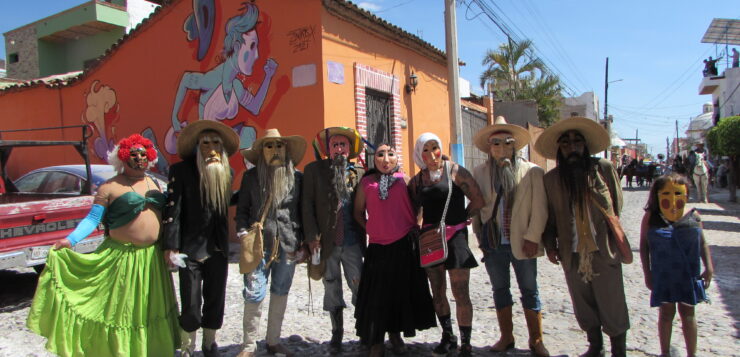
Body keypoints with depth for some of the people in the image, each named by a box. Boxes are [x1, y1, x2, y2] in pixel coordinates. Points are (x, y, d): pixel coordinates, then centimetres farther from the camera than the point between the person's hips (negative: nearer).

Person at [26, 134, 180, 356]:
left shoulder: (154, 183, 11)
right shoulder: (110, 187, -6)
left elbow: (164, 213, 16)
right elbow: (93, 219, -10)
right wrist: (71, 240, -21)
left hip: (152, 256, 5)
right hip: (123, 258, -5)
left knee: (150, 306, 14)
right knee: (121, 307, 3)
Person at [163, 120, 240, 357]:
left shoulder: (226, 173, 7)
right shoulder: (181, 170, -7)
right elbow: (173, 209, -11)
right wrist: (171, 246, -14)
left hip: (218, 249, 4)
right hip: (191, 249, -4)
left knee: (215, 302, 14)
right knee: (191, 306, 2)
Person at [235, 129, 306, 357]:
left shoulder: (297, 177, 5)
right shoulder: (251, 176, 4)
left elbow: (303, 210, 8)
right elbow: (242, 209, 8)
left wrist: (302, 242, 5)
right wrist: (243, 234, -4)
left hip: (288, 245, 2)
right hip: (258, 244, -1)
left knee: (281, 293, 11)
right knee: (254, 294, -4)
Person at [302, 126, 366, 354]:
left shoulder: (359, 173, 5)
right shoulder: (314, 170, 3)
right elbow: (307, 205, 0)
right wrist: (312, 236, -8)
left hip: (353, 242, 0)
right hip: (326, 242, 0)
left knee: (360, 288, 1)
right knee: (332, 291, 11)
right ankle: (336, 334, 26)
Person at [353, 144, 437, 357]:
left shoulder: (404, 179, 3)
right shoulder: (366, 182, 3)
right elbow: (358, 212, 11)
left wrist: (415, 226, -2)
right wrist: (370, 228, 0)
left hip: (404, 244, 1)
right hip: (378, 246, 0)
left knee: (403, 291, 10)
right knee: (377, 294, 4)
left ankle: (395, 333, 31)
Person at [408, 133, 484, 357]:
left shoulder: (455, 172, -4)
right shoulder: (418, 179, 8)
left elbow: (478, 200, -5)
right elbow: (413, 208, 17)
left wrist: (461, 219, 3)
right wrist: (416, 229, 4)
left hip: (454, 237, -4)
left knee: (461, 294, -4)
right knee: (437, 292, 12)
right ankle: (447, 336, 28)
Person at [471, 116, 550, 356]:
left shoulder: (532, 171, -3)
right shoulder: (480, 172, 3)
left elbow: (539, 209, -4)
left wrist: (532, 238, -9)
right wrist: (480, 236, 5)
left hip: (521, 244, -2)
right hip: (493, 244, 2)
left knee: (529, 291, 9)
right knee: (500, 290, 13)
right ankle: (506, 337, 28)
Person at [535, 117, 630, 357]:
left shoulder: (604, 168, -2)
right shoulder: (551, 178, 2)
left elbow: (617, 205, 5)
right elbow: (549, 216, 8)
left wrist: (614, 238, 4)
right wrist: (550, 244, 2)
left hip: (604, 250, -2)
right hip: (572, 254, 2)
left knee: (612, 304, 4)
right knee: (583, 305, 14)